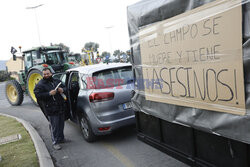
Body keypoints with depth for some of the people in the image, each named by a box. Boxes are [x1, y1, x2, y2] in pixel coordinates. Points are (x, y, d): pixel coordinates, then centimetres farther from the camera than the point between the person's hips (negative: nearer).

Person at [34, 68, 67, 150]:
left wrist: (62, 90, -5)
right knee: (54, 126, -3)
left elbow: (65, 88, 19)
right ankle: (55, 142, 9)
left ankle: (61, 138, 34)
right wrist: (49, 94, -23)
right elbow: (38, 95, -14)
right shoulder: (40, 85, -5)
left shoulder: (57, 81, 12)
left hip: (61, 107, 6)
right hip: (51, 110, -6)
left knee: (61, 124, 17)